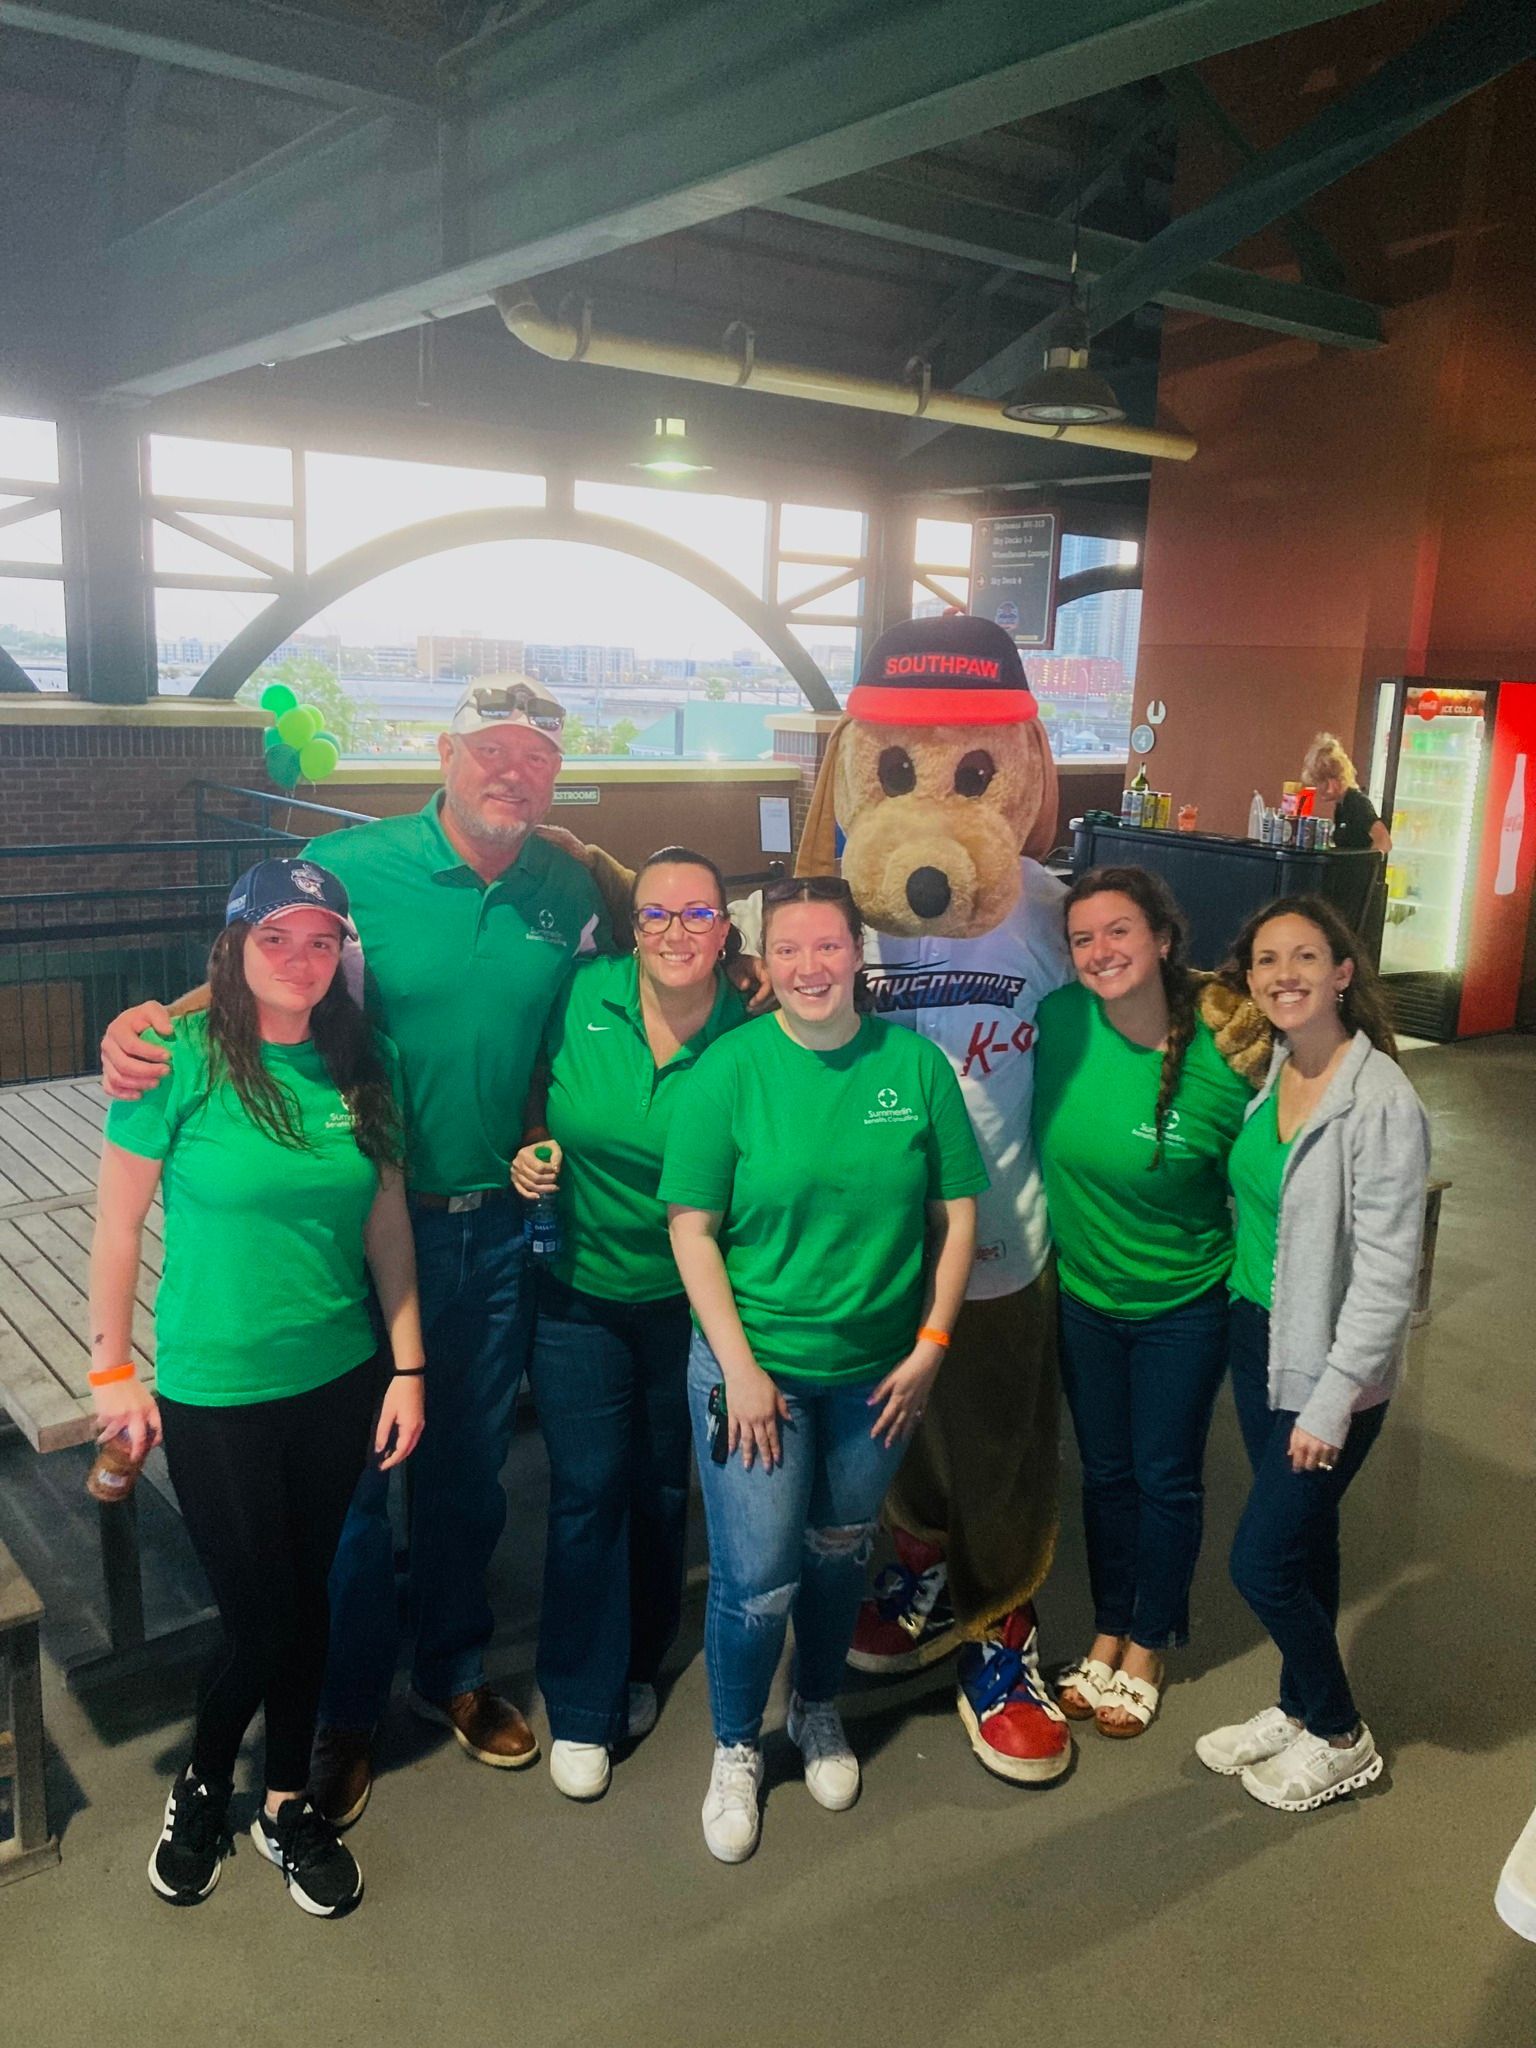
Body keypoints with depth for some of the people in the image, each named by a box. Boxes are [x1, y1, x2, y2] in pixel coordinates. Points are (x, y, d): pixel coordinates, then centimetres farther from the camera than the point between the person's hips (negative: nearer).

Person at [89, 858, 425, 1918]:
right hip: (214, 1391, -3)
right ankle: (202, 1783, 37)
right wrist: (115, 1369, -1)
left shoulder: (363, 1063, -2)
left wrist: (408, 1366, 3)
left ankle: (288, 1802, 38)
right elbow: (119, 1221, -6)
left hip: (340, 1380, 4)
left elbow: (388, 1222, 3)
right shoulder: (181, 1059, -14)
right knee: (260, 1613, 5)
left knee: (306, 1595, 15)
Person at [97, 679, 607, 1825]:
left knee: (470, 1470, 19)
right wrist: (143, 1026, -23)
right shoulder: (350, 866, -11)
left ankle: (452, 1669, 42)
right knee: (351, 1477, 10)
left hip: (500, 1224, 3)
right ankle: (346, 1712, 32)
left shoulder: (569, 889, 0)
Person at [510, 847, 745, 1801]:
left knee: (663, 1487, 16)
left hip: (687, 1296, 1)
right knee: (588, 1490, 4)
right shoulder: (581, 996, -14)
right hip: (580, 1290, 0)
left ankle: (638, 1664, 41)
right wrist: (534, 1149, -13)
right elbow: (539, 1091, 5)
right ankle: (582, 1708, 24)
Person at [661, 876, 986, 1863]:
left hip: (877, 1371, 3)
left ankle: (820, 1709, 47)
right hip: (755, 1365, -2)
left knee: (841, 1554, 19)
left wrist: (930, 1347, -3)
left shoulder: (915, 1063, -5)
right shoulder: (729, 1069, -12)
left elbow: (957, 1213, 0)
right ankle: (736, 1749, 30)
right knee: (758, 1579, 1)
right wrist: (740, 1367, -13)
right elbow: (692, 1229, -10)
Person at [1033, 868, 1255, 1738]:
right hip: (1086, 1296, 3)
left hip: (1184, 1307, -2)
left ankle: (1147, 1649, 36)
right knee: (1106, 1471, 18)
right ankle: (1108, 1632, 40)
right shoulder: (1060, 1022, -15)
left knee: (1166, 1477, 14)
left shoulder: (1222, 1064, -22)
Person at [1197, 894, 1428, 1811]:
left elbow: (1388, 1272, -21)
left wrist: (1332, 1401, -19)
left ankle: (1341, 1739, 26)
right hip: (1257, 1337, 6)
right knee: (1304, 1537, 21)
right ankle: (1300, 1708, 40)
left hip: (1330, 1364, -6)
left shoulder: (1382, 1102, -21)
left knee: (1261, 1561, 2)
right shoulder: (1266, 1074, 1)